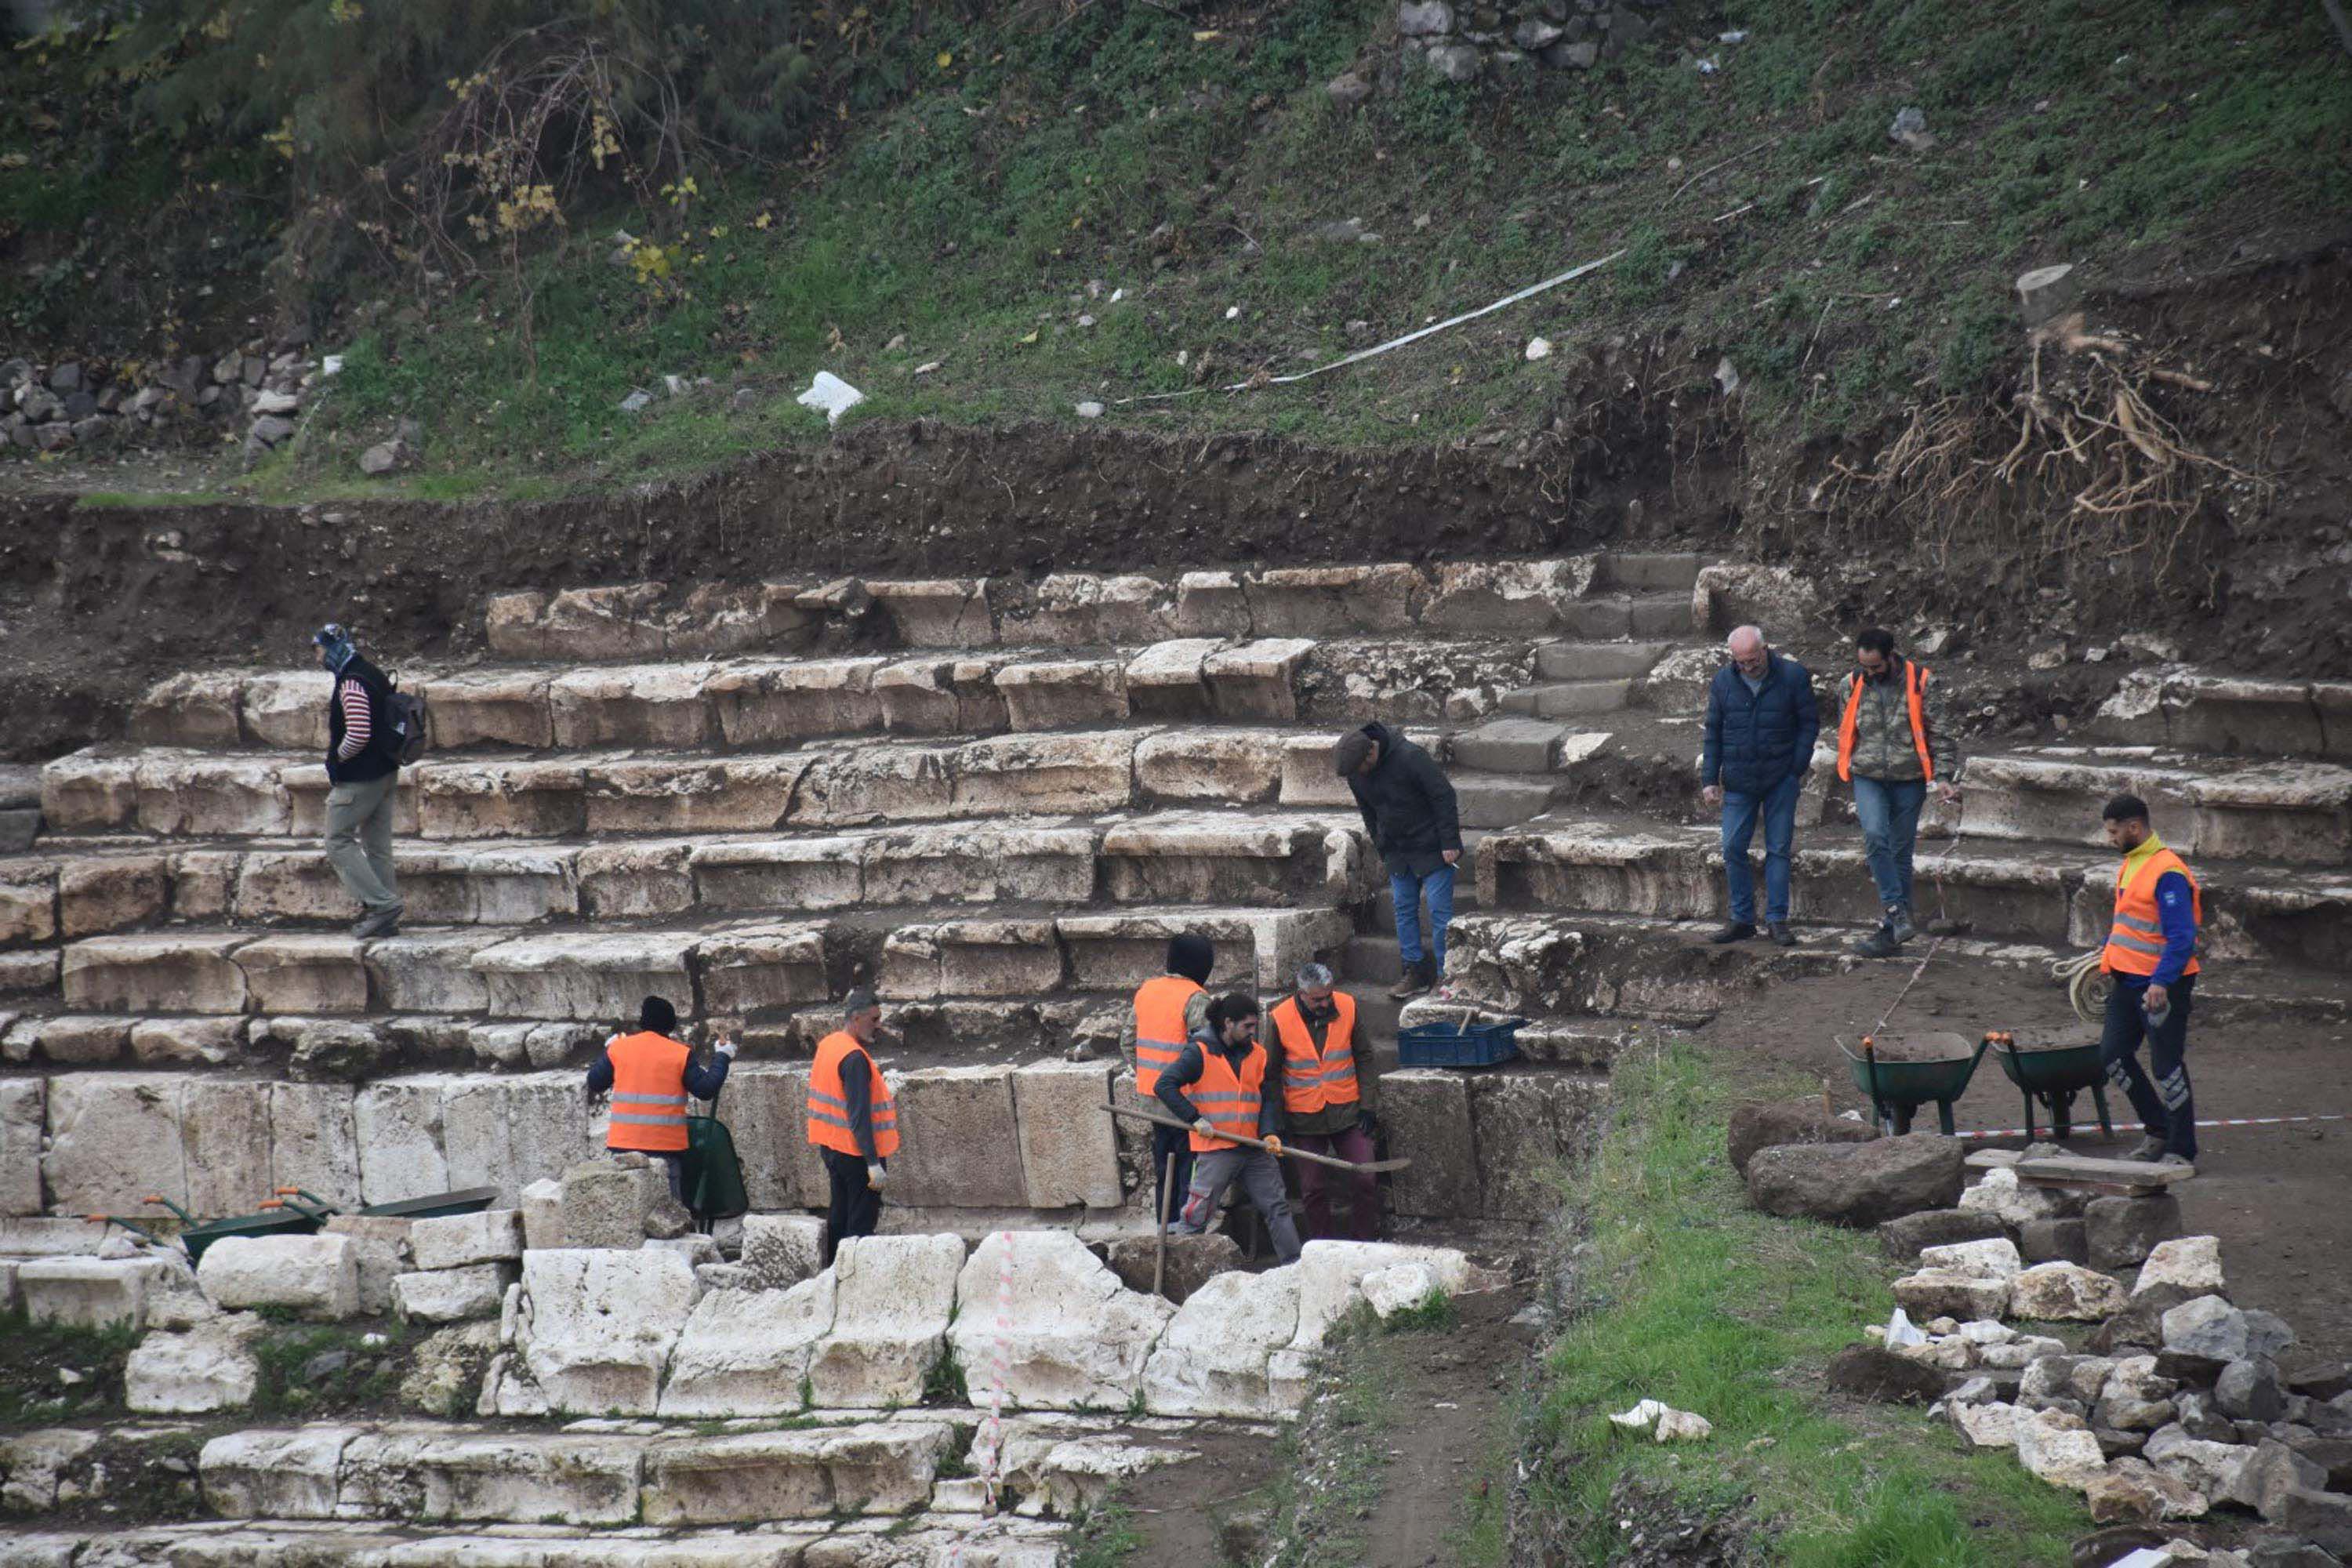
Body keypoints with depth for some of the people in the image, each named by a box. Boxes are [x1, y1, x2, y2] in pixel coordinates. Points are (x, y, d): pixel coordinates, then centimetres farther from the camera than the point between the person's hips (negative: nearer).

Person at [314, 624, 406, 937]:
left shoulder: (351, 684, -18)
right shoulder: (374, 676, 14)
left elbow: (358, 735, -27)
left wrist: (337, 760, -9)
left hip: (359, 779, -10)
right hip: (386, 775, 10)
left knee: (338, 841, -2)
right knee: (378, 846, 12)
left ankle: (381, 903, -10)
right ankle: (385, 919, 14)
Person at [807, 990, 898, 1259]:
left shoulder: (827, 1045, 8)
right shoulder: (854, 1058, -21)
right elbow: (859, 1115, -26)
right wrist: (874, 1163, -27)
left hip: (830, 1147, 9)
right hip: (856, 1153, -9)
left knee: (839, 1215, 17)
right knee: (862, 1222, -4)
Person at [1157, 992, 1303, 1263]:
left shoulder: (1258, 1055, 10)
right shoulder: (1199, 1053, -7)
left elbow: (1267, 1099, 12)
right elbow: (1166, 1085, -12)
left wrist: (1269, 1132, -5)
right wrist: (1194, 1119, -17)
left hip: (1254, 1149, 6)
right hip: (1215, 1149, -6)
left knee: (1278, 1207, 9)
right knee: (1196, 1216, -4)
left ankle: (1295, 1263, 16)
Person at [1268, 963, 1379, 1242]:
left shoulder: (1348, 1007, -5)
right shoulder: (1280, 1019, -10)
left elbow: (1363, 1057, 6)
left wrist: (1366, 1104, 2)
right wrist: (1276, 1121, -1)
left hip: (1347, 1113, 1)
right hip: (1305, 1119, -1)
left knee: (1365, 1180, -4)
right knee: (1313, 1190, 4)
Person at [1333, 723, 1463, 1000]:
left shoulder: (1410, 758, -24)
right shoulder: (1354, 773, -4)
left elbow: (1443, 796, -19)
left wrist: (1450, 842, -19)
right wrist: (1382, 851, 14)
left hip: (1432, 849, -6)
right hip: (1398, 851, 6)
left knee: (1440, 911, -7)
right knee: (1404, 910, 6)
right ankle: (1415, 974, 14)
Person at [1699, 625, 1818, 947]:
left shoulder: (1793, 676, -6)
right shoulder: (1723, 681, 2)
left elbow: (1810, 723, 0)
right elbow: (1713, 732, 8)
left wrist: (1797, 770, -6)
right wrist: (1710, 779, 3)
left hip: (1781, 781, -2)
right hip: (1739, 782, 2)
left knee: (1778, 849, 2)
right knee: (1733, 850, -1)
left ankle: (1777, 919, 8)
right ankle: (1742, 919, 8)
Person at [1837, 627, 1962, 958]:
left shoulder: (1920, 683, -5)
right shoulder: (1855, 685, 3)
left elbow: (1940, 733, -2)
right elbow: (1845, 732, 17)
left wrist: (1943, 776, -9)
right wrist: (1849, 766, 19)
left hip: (1909, 780, -1)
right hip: (1868, 779, 1)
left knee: (1900, 853, 3)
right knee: (1875, 837, -23)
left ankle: (1891, 931, 9)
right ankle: (1898, 912, -19)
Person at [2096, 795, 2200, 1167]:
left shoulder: (2168, 873, -19)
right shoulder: (2129, 865, 11)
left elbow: (2182, 938, -23)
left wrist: (2161, 982, -29)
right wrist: (2106, 955, 22)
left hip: (2163, 986, -9)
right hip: (2129, 980, 9)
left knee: (2167, 1066, -2)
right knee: (2113, 1054, 10)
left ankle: (2182, 1150, 9)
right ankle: (2158, 1129, 23)